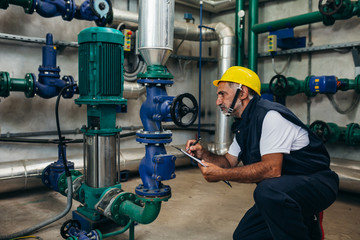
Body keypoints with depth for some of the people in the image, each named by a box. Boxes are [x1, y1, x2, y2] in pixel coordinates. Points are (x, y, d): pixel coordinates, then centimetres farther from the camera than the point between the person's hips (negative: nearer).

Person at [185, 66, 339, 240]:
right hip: (282, 189, 9)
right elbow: (229, 162, 12)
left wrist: (221, 175, -27)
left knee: (268, 191, -39)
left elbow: (272, 169, -31)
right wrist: (203, 154, -6)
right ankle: (305, 225, 16)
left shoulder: (269, 115, -22)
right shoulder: (244, 124, 9)